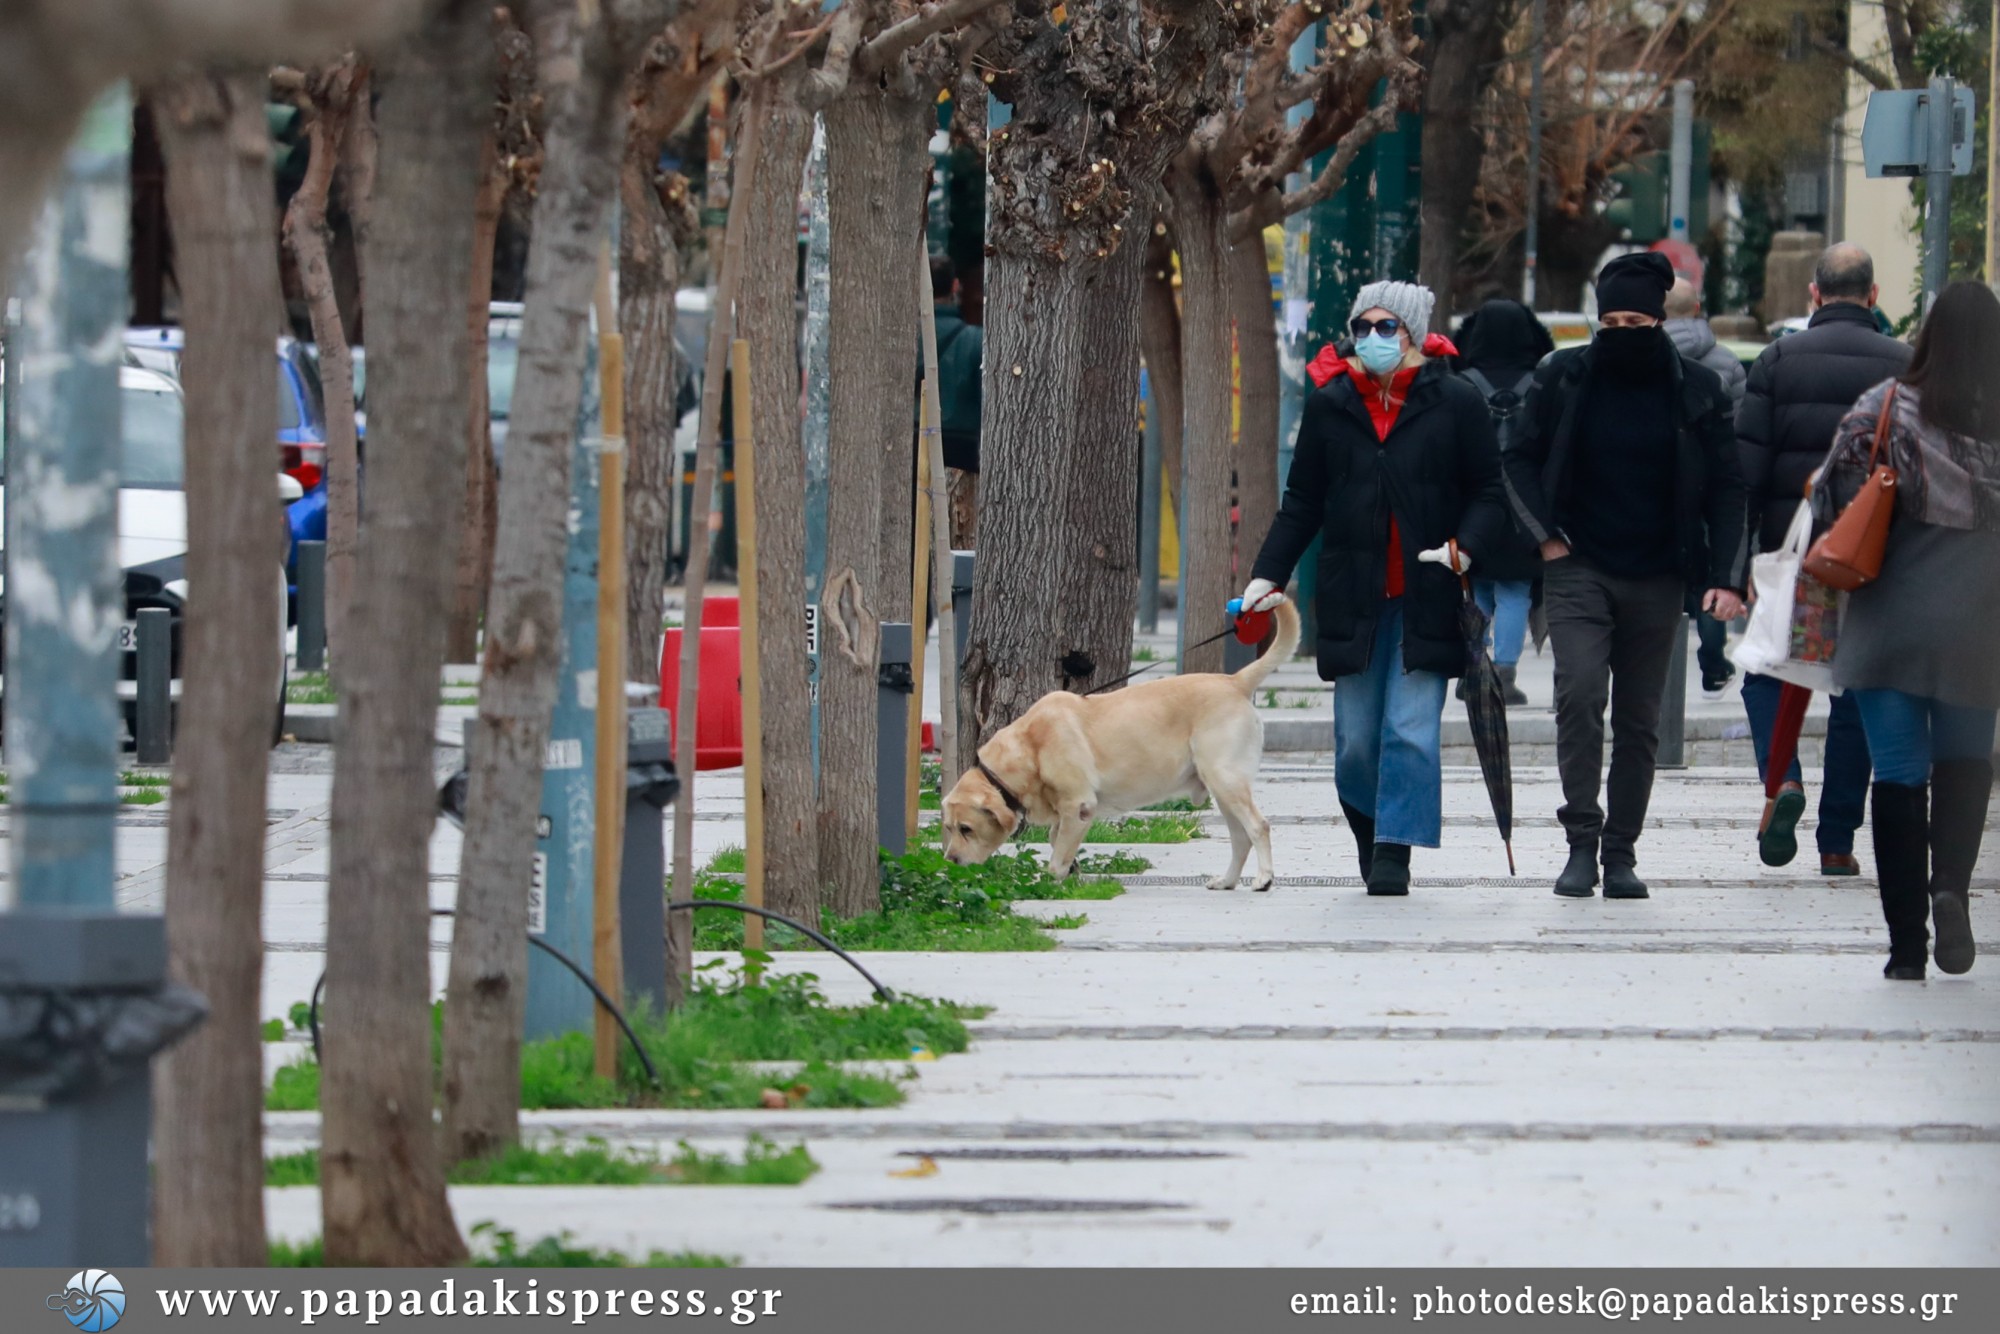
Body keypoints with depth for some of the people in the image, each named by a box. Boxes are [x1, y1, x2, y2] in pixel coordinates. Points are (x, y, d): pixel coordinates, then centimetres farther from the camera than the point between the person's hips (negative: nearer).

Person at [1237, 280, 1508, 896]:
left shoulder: (1455, 402, 0)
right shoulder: (1329, 404, 9)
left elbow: (1489, 493, 2)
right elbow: (1302, 503, 13)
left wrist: (1465, 548, -16)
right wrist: (1268, 575, 4)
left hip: (1426, 597, -3)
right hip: (1352, 597, 3)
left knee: (1411, 730, -10)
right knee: (1355, 740, 3)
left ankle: (1394, 853, -5)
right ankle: (1370, 838, 24)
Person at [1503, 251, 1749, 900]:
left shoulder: (1696, 390, 1)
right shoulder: (1563, 378, 0)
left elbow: (1726, 488, 5)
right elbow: (1521, 460, 10)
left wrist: (1726, 578, -5)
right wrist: (1547, 536, -2)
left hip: (1656, 579, 1)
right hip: (1578, 569, -1)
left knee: (1639, 721, 4)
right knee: (1580, 694, -18)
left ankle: (1621, 852, 11)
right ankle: (1582, 842, -13)